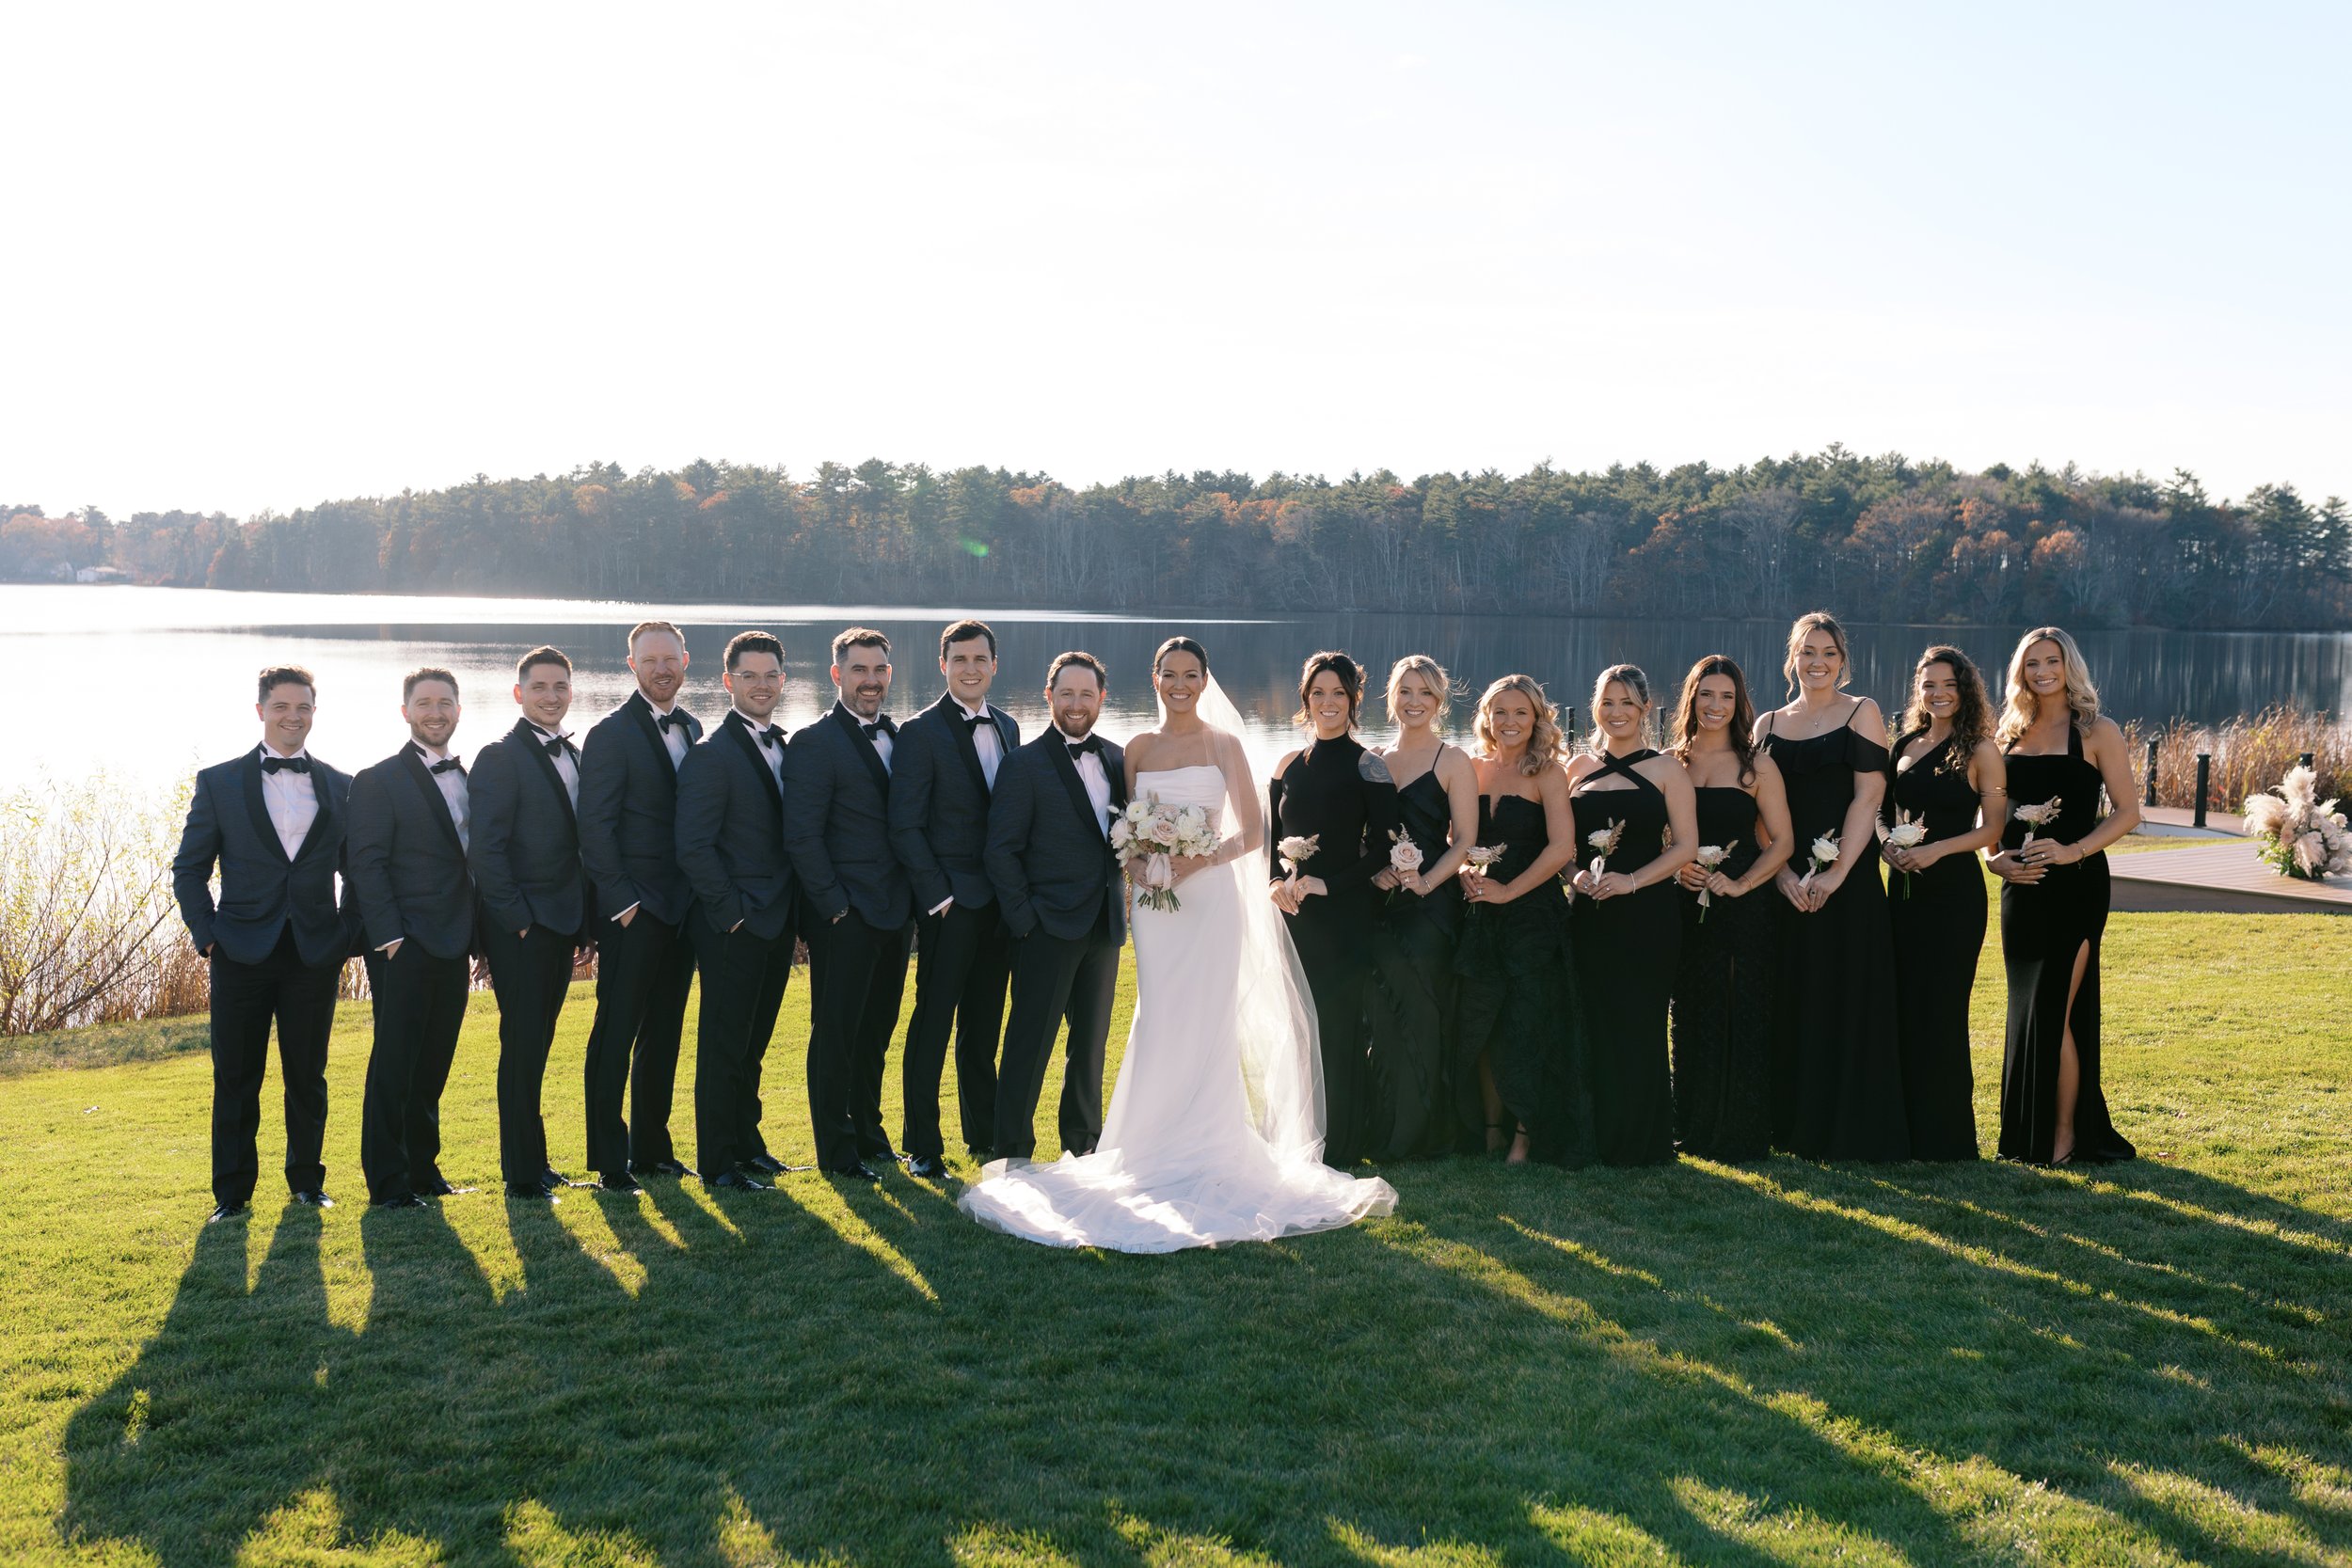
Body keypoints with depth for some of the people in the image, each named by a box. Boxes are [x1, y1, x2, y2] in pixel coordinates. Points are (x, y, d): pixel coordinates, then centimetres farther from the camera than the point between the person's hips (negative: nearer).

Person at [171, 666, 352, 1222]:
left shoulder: (340, 788, 8)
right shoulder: (219, 783, 3)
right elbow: (189, 868, 4)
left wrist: (348, 937, 2)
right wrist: (207, 936, -5)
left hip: (315, 954, 1)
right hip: (243, 954, -1)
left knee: (307, 1077, 9)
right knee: (236, 1079, 3)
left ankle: (307, 1182, 22)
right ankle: (232, 1193, 14)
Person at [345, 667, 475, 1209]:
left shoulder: (467, 779, 15)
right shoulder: (379, 781, -5)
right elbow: (366, 865, -10)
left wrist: (479, 938, 11)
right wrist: (389, 936, -17)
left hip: (453, 948, 6)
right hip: (404, 948, -6)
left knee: (434, 1063, 13)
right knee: (394, 1063, -1)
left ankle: (422, 1167, 24)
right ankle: (386, 1181, 6)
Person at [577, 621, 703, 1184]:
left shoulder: (692, 730, 13)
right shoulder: (611, 733, -8)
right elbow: (595, 826, -12)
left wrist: (701, 892, 8)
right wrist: (622, 900, -15)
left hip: (681, 906, 7)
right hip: (632, 910, -7)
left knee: (664, 1033, 13)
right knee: (616, 1032, -2)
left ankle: (652, 1149, 22)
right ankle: (608, 1158, 6)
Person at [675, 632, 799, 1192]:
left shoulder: (783, 750, 12)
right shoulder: (712, 753, -13)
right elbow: (693, 847, -18)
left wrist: (796, 911, 9)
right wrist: (732, 911, -16)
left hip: (777, 923, 7)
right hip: (734, 929, -7)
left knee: (753, 1041, 18)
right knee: (724, 1045, 2)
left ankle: (746, 1140, 31)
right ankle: (717, 1162, 11)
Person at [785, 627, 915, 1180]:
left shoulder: (897, 736, 12)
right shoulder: (816, 742, -9)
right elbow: (802, 837, -13)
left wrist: (912, 898, 9)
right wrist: (834, 904, -14)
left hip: (895, 913, 7)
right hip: (846, 917, -7)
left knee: (877, 1031, 17)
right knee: (836, 1032, 3)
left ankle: (868, 1133, 30)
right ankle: (836, 1150, 12)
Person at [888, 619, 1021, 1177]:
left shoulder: (1007, 727, 12)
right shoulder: (921, 732, -8)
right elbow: (905, 827, -10)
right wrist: (936, 894, -14)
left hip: (1000, 901, 6)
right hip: (950, 901, -6)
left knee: (984, 1025, 15)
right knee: (933, 1023, 0)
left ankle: (983, 1135, 27)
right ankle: (922, 1146, 9)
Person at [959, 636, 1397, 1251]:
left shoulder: (1223, 744, 2)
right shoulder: (1138, 750, 10)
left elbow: (1253, 832, 1)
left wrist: (1203, 859, -14)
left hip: (1210, 896, -2)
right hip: (1154, 900, 2)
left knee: (1205, 1024, -3)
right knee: (1158, 1023, 1)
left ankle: (1205, 1152, 6)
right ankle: (1158, 1150, 9)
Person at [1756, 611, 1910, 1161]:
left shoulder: (1861, 714, 2)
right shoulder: (1769, 725, 11)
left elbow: (1868, 796, -6)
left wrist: (1837, 873, -15)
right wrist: (1783, 873, -9)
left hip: (1849, 878, -3)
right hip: (1787, 881, 3)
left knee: (1849, 1000, -2)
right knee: (1791, 1002, 6)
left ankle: (1852, 1130, 7)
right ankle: (1798, 1126, 16)